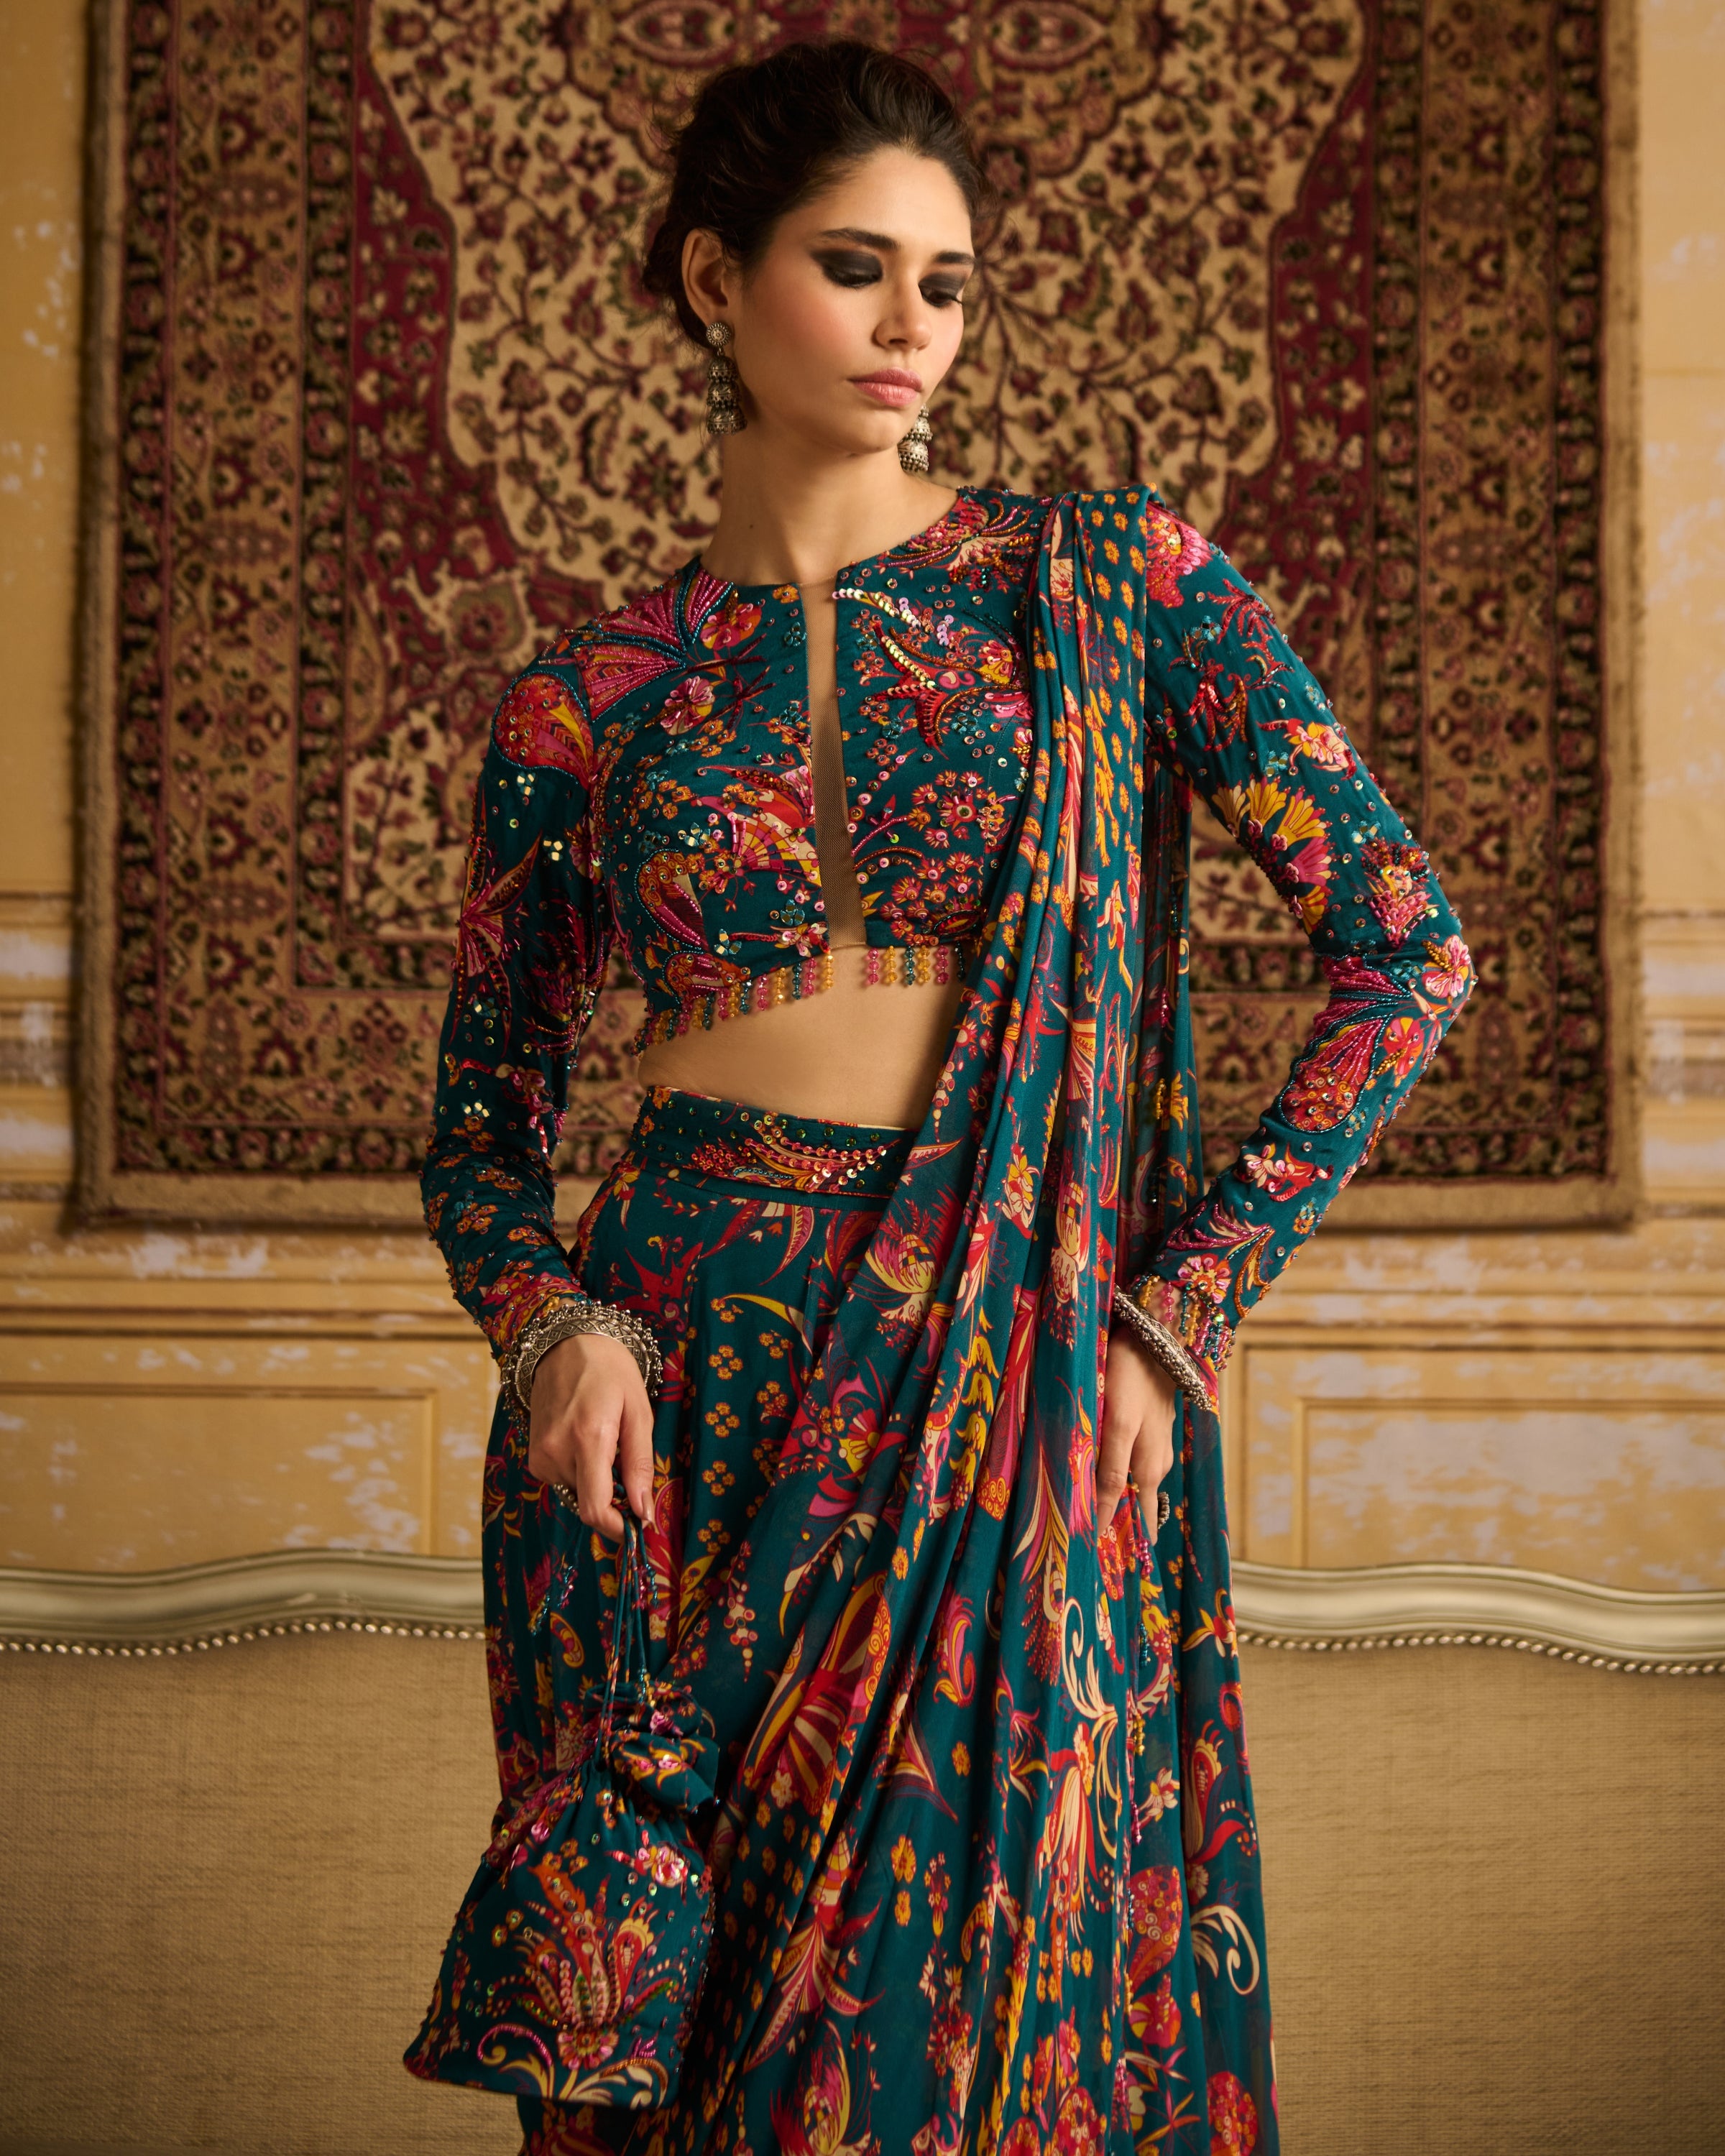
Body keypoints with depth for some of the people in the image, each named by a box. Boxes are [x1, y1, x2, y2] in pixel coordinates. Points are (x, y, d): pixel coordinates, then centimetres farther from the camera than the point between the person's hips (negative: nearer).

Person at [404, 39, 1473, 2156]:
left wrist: (1180, 1307, -4)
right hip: (673, 1419, 1)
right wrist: (555, 1328, -9)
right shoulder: (583, 704, 5)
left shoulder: (1111, 583, 2)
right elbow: (483, 1123, 12)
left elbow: (1405, 943, 0)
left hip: (1026, 1412, -1)